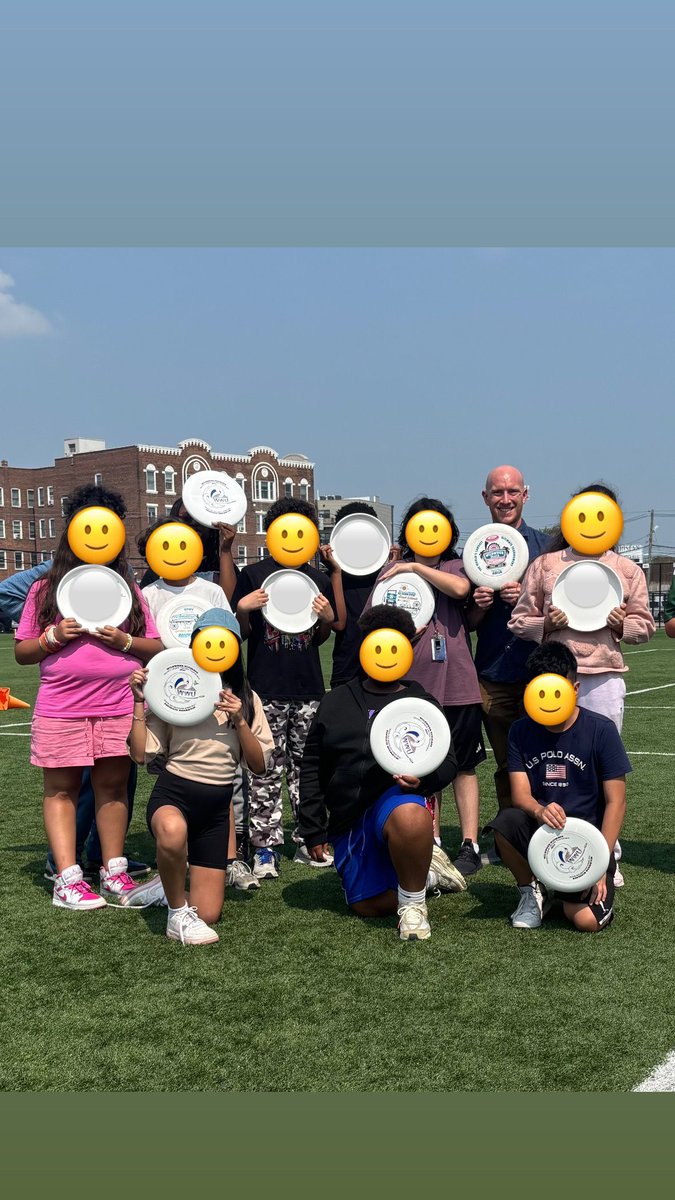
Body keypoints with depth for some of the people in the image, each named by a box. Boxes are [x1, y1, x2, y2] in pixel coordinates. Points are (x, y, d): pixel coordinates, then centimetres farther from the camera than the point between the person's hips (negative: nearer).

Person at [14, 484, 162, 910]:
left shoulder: (128, 591, 11)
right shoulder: (46, 588, 8)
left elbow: (157, 649, 8)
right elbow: (22, 651, 7)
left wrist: (126, 641, -10)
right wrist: (54, 636, -12)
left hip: (118, 707, 1)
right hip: (60, 709, -1)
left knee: (113, 786, 5)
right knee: (62, 789, 2)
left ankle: (114, 873, 14)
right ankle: (68, 879, 6)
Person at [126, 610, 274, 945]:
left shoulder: (246, 699, 8)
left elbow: (259, 765, 0)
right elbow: (141, 754, -9)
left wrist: (239, 720, -12)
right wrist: (139, 701, -15)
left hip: (217, 806, 4)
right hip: (173, 794, -3)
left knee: (208, 914, 0)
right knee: (173, 830, -42)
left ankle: (167, 888, 33)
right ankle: (179, 915, -16)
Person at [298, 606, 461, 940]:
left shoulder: (422, 703, 10)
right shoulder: (335, 702, 14)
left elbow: (448, 762, 5)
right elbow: (311, 768, 13)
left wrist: (424, 777, -19)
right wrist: (312, 830, 8)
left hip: (395, 797, -3)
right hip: (346, 819, 4)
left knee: (409, 816, -40)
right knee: (368, 907, -1)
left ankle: (413, 902, -16)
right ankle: (426, 873, 26)